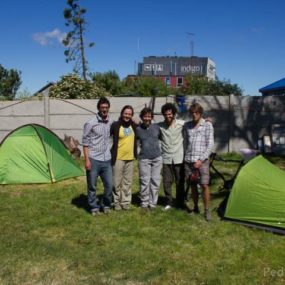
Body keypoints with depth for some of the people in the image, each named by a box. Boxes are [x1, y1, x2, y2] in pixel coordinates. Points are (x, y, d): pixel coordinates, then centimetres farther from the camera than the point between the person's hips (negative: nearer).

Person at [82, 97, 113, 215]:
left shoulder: (111, 123, 5)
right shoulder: (91, 123, -9)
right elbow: (85, 143, -7)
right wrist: (86, 159, -13)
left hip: (106, 160, 4)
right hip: (93, 160, -4)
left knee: (109, 185, 7)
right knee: (92, 186, 6)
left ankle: (106, 205, 27)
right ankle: (94, 207, 23)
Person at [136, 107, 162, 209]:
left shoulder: (156, 127, 6)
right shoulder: (138, 129, 1)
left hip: (157, 158, 2)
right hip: (144, 159, -2)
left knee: (155, 181, 5)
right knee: (145, 181, -2)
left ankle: (153, 202, 16)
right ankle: (144, 202, 13)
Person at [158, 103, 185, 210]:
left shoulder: (182, 124, -7)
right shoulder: (160, 126, -3)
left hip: (178, 158, -1)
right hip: (166, 158, 1)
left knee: (180, 182, 8)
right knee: (166, 182, 6)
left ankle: (180, 203, 22)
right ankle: (168, 202, 21)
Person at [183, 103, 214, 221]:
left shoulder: (207, 125, -2)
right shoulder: (187, 125, 8)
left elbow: (210, 145, -6)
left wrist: (201, 160, -12)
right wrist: (185, 156, 9)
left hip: (202, 161, -3)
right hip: (189, 160, 3)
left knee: (204, 185, -7)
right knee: (193, 185, 10)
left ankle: (207, 210, 6)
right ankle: (196, 208, 24)